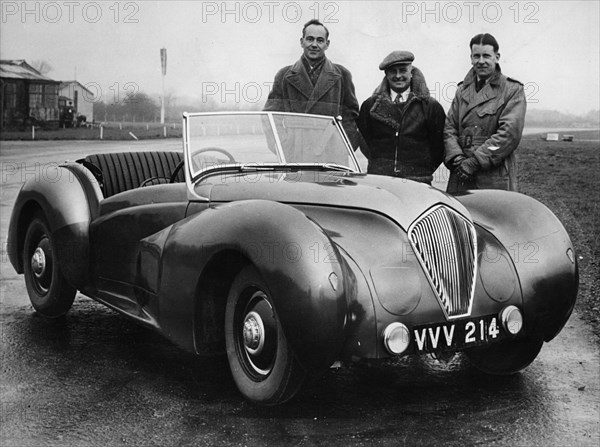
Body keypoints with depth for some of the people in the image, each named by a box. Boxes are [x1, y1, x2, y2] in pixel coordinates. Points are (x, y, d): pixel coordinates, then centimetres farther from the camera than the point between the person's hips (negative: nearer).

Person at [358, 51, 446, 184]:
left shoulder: (430, 107, 6)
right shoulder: (370, 106, 10)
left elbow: (438, 146, 7)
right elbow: (363, 141, 14)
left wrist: (424, 170, 2)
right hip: (377, 180, 1)